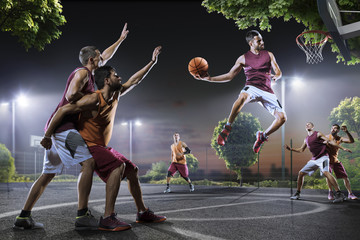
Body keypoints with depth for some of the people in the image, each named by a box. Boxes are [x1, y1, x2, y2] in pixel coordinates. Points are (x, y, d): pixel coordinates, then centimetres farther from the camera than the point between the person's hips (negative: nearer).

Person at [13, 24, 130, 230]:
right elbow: (71, 95, -21)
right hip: (63, 126, -10)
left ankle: (24, 217, 9)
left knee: (48, 173, 9)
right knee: (88, 162, -17)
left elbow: (106, 56, 38)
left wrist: (121, 39, 44)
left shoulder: (89, 73, 23)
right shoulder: (82, 73, -4)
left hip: (57, 128, 10)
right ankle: (82, 216, -23)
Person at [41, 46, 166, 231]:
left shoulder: (115, 95, 6)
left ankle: (143, 212, 19)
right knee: (118, 166, -30)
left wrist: (152, 62, 21)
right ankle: (108, 218, -32)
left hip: (103, 147, 10)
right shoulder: (94, 100, -20)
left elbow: (134, 81, 19)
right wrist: (47, 136, -19)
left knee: (132, 169, 8)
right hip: (88, 146, -10)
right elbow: (64, 110, -22)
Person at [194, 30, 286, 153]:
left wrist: (276, 76, -18)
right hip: (251, 87, -3)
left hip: (267, 91, 3)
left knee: (282, 117, -12)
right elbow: (229, 76, 9)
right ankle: (227, 128, -33)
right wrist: (209, 78, 0)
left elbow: (279, 72, 9)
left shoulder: (268, 55, 11)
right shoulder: (243, 58, 7)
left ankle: (262, 136, 13)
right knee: (243, 96, -41)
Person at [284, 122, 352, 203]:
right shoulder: (306, 139, 17)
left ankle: (339, 194, -33)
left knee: (325, 172, -32)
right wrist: (290, 148, 18)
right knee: (300, 173, 4)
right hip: (314, 159, 7)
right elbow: (301, 150, 28)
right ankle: (297, 194, 17)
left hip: (322, 157, -7)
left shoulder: (318, 134, -2)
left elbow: (330, 141, -6)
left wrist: (343, 148, -12)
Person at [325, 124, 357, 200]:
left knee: (345, 177, 0)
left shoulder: (340, 139, -5)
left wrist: (346, 131, -34)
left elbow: (351, 141, -20)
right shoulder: (326, 137, -9)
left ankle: (350, 194, 10)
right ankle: (330, 192, -7)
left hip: (335, 160, 3)